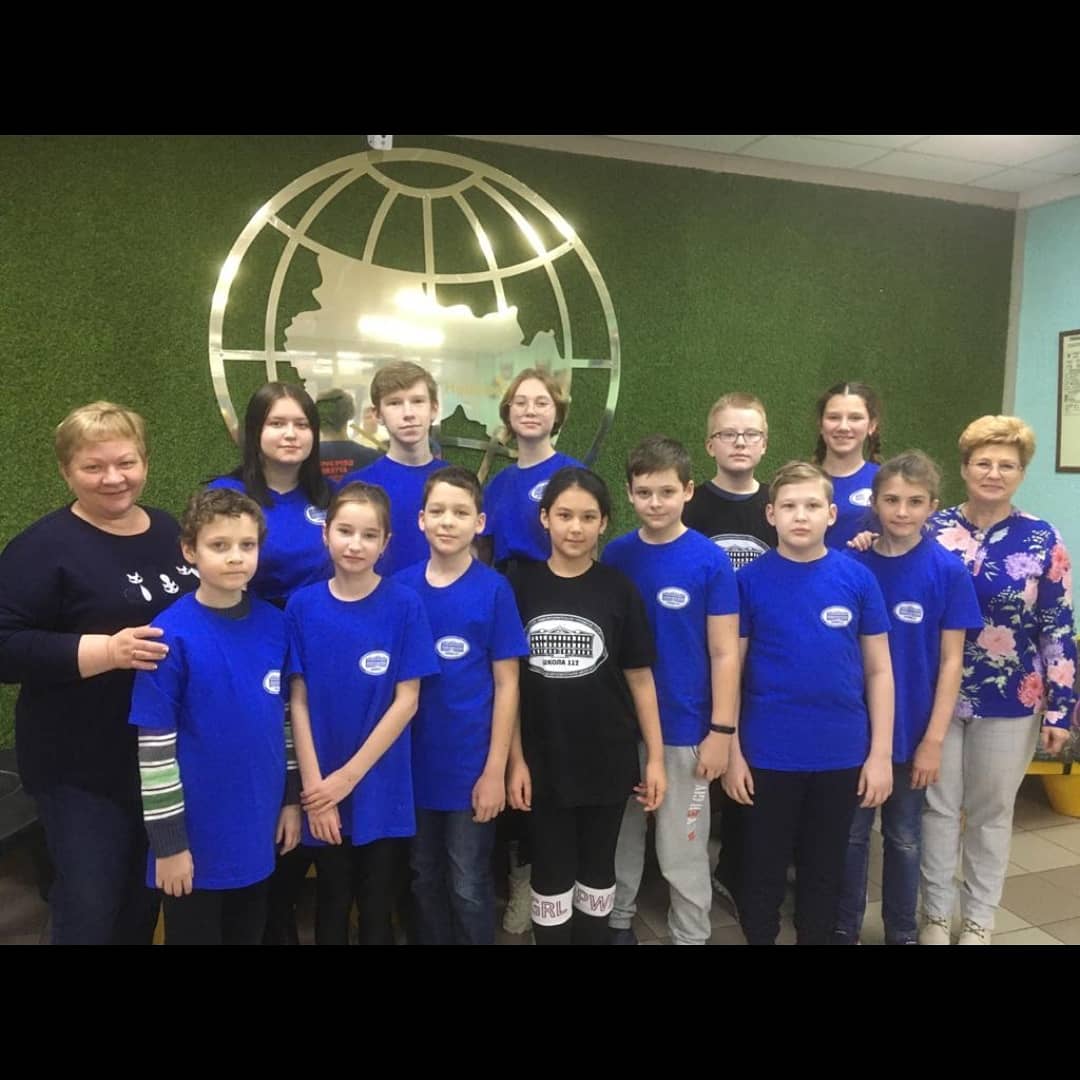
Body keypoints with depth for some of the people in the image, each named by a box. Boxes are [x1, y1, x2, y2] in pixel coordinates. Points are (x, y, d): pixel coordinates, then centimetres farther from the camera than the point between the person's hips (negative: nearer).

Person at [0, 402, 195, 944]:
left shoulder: (171, 531, 7)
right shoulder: (44, 546, -13)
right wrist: (107, 650, -30)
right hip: (82, 768, -6)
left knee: (147, 897, 21)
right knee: (90, 907, 5)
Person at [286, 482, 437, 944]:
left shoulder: (404, 605, -9)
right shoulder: (303, 606, -4)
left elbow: (406, 700, -9)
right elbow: (299, 702, -3)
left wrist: (349, 776, -11)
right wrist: (314, 784, -10)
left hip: (381, 791, -1)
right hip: (323, 794, 2)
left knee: (377, 909, 13)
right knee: (331, 906, 18)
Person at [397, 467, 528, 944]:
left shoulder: (494, 589, -9)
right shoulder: (401, 587, -1)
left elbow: (506, 685, -7)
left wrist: (495, 769, -10)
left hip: (471, 765, -3)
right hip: (414, 762, 3)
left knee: (468, 887, 11)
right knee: (424, 880, 20)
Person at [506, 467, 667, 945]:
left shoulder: (618, 589, -3)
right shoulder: (521, 585, -4)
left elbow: (640, 677, 0)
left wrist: (655, 758, -2)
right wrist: (515, 760, -4)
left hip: (608, 760, 1)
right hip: (543, 762, 0)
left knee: (597, 871, 16)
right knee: (551, 875, 11)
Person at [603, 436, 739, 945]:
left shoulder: (710, 560, -10)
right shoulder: (615, 555, -1)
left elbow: (724, 653, -8)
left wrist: (721, 731, -10)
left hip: (684, 728, -3)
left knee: (683, 853, 9)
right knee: (621, 838, 20)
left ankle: (692, 937, 30)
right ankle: (618, 920, 41)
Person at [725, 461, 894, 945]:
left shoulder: (857, 579, -3)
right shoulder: (750, 580, -6)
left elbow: (878, 670, 2)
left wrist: (881, 753, 0)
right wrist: (732, 752, -4)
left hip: (842, 755, 2)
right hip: (767, 755, -1)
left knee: (824, 870, 19)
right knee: (762, 869, 14)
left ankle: (816, 937, 39)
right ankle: (759, 937, 35)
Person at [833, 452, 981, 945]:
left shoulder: (947, 571, -10)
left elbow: (951, 660, -7)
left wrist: (934, 738, -10)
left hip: (912, 728, -1)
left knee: (904, 837, 16)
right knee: (851, 834, 14)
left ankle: (902, 931, 36)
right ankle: (844, 929, 32)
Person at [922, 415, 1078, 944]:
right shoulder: (932, 529, -3)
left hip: (1009, 700, 0)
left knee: (991, 811, 13)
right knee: (938, 806, 10)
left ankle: (978, 920, 30)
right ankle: (936, 914, 27)